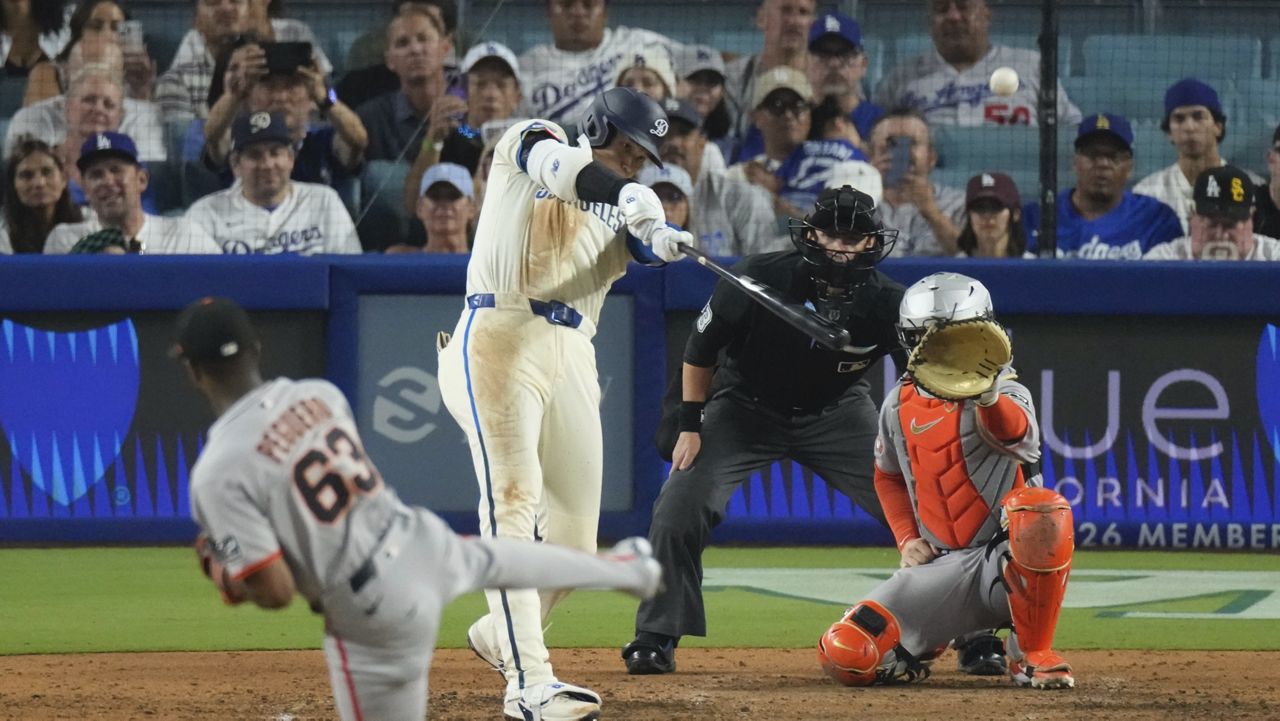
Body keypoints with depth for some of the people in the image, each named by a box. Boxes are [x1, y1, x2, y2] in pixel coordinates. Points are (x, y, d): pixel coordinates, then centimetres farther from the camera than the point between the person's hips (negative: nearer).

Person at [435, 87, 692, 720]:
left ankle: (500, 636, 30)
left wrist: (661, 240, -24)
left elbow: (645, 243, 0)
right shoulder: (529, 144, 9)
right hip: (501, 340, -6)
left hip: (572, 358, 6)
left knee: (574, 536, 2)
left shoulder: (616, 213, 22)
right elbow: (562, 167, -14)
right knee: (513, 503, -16)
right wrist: (630, 194, -31)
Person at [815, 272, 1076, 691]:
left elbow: (1014, 432, -34)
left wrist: (988, 397, -58)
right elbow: (888, 476, 25)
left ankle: (1032, 655, -19)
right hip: (941, 565, 4)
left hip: (1008, 559, -4)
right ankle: (918, 641, 23)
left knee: (1043, 510, -40)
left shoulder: (1005, 395, -8)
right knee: (844, 656, -15)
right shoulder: (900, 405, 7)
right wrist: (907, 539, 6)